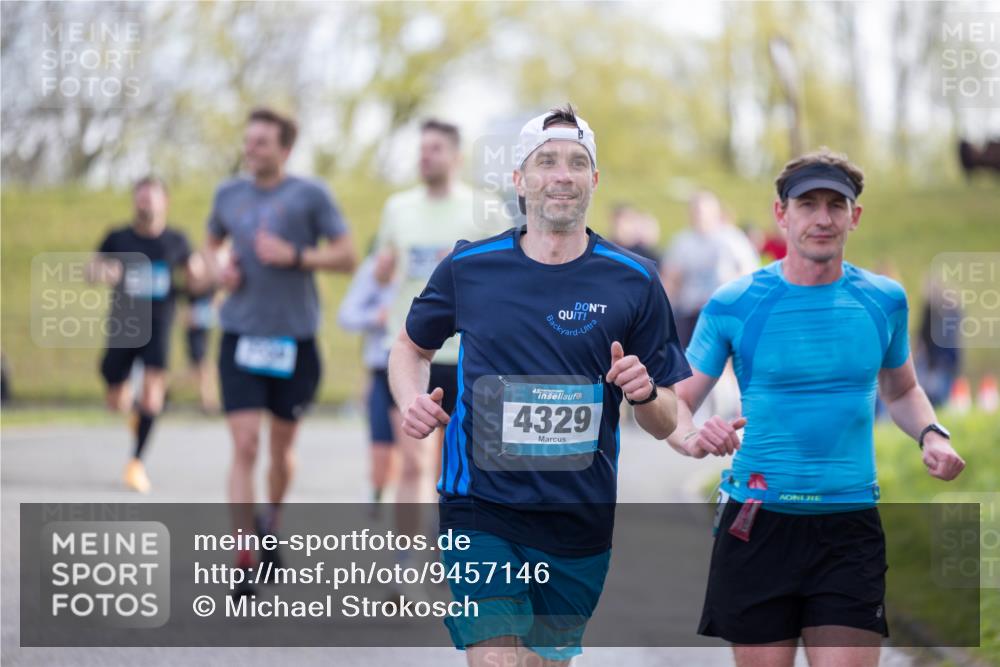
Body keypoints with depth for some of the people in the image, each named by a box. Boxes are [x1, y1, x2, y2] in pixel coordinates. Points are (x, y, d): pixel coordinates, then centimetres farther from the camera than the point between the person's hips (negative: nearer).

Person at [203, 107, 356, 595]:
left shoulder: (309, 196, -2)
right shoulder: (229, 195, 8)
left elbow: (346, 256, -3)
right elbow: (213, 243, 25)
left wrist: (295, 256, -17)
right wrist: (218, 267, 3)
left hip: (295, 338, -1)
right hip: (241, 336, 1)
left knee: (282, 447, 12)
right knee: (244, 447, -10)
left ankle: (271, 524, 40)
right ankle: (243, 560, -11)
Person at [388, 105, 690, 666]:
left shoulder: (635, 282, 0)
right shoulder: (468, 268, 1)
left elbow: (664, 424, 4)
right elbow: (412, 348, 20)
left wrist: (645, 394, -19)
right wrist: (413, 400, -1)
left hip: (579, 529, 2)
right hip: (480, 516, -1)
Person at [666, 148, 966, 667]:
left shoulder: (884, 299, 5)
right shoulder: (733, 304, -3)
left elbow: (901, 391, 22)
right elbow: (676, 400, 2)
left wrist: (930, 434, 1)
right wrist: (691, 438, -21)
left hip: (850, 527, 1)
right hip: (756, 525, -1)